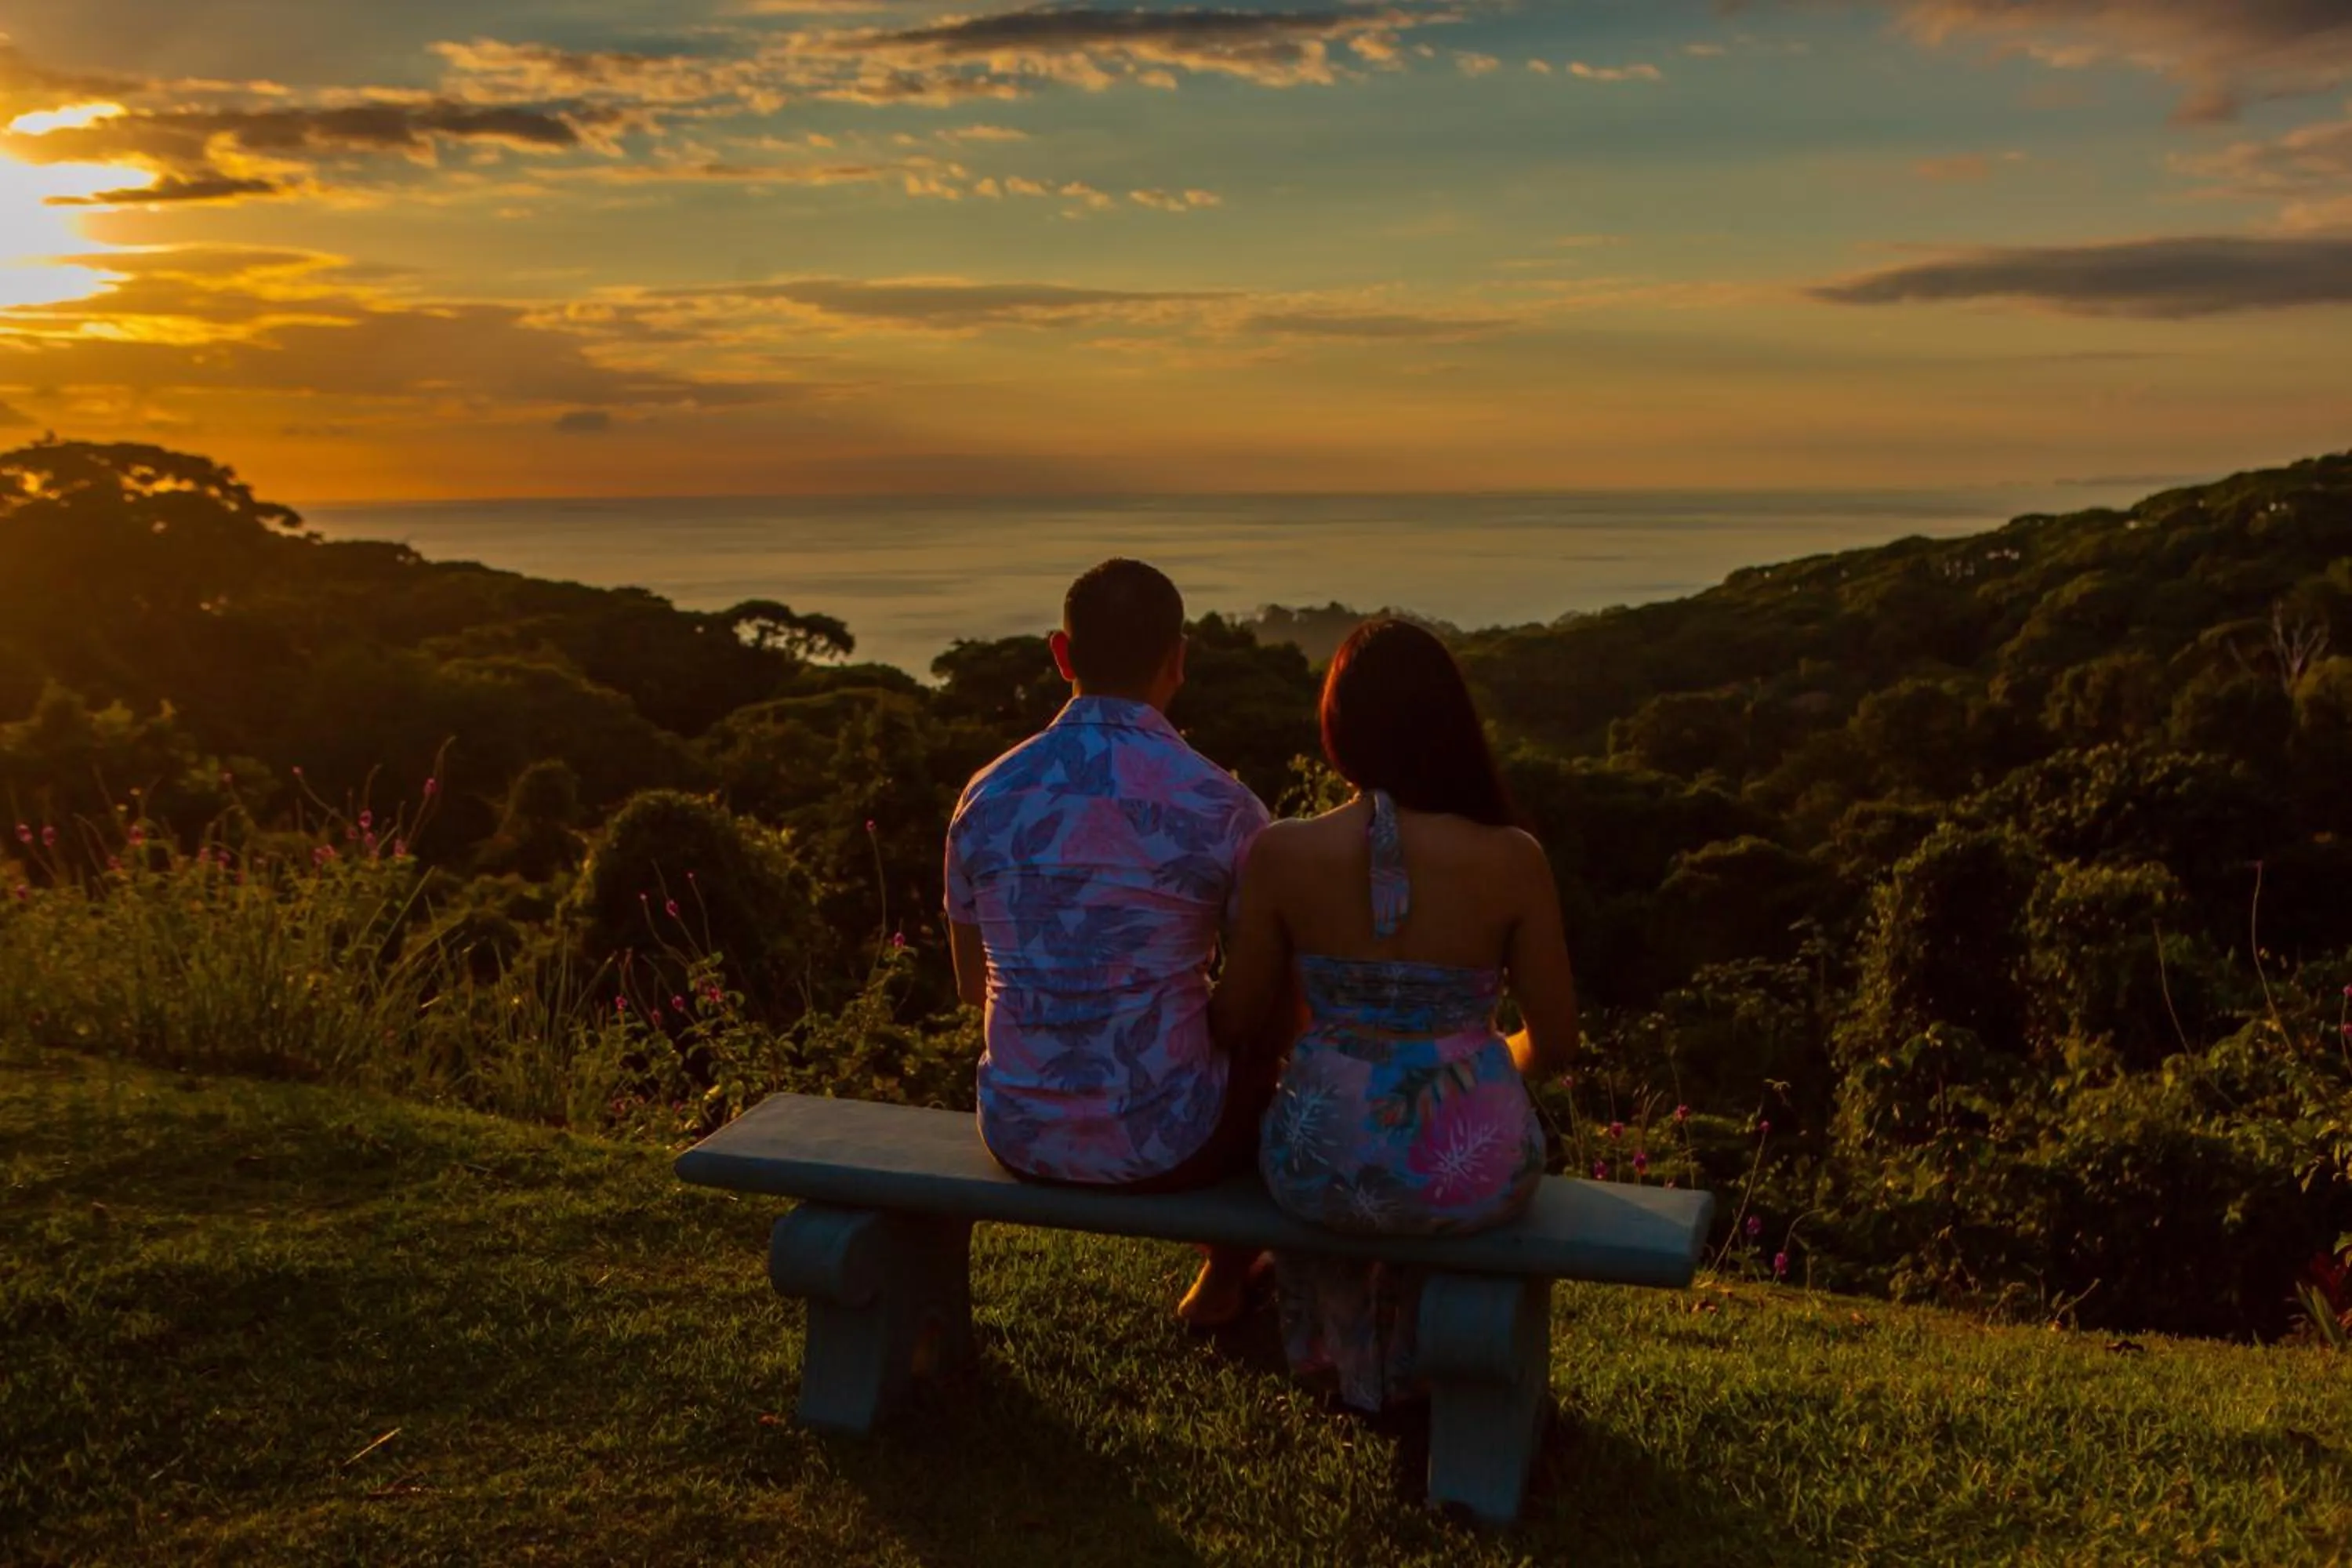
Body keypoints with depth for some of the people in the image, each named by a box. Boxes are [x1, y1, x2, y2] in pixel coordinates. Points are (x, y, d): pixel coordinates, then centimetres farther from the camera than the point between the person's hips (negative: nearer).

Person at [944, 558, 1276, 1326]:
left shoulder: (987, 796, -3)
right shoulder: (1221, 807, -15)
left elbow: (973, 984, 10)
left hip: (1019, 1138, 5)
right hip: (1160, 1147, -4)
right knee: (1266, 1050, 29)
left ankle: (1227, 1271, 54)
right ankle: (1224, 1279, 49)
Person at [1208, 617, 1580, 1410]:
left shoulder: (1281, 853, -12)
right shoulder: (1512, 860, -12)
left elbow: (1240, 1017, 0)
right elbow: (1554, 1043, -3)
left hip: (1325, 1169, 0)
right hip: (1477, 1173, 0)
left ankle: (1349, 1357, 59)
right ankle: (1406, 1365, 58)